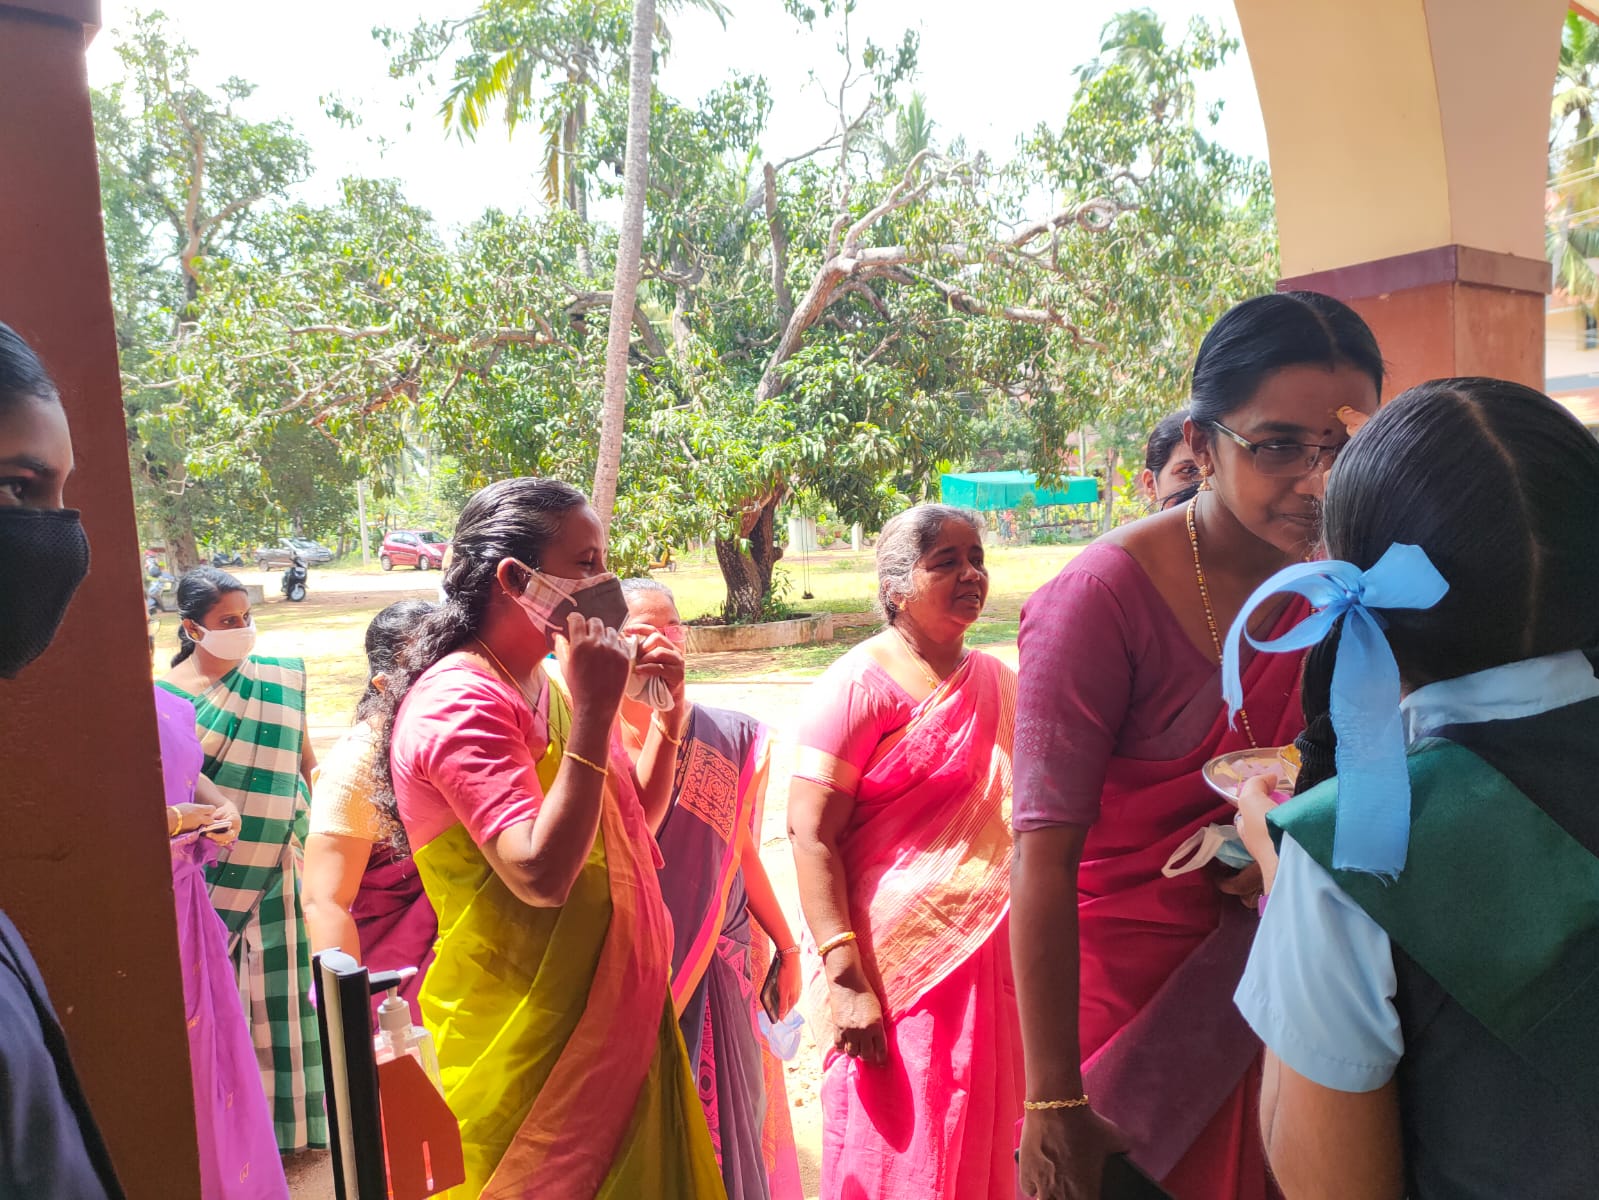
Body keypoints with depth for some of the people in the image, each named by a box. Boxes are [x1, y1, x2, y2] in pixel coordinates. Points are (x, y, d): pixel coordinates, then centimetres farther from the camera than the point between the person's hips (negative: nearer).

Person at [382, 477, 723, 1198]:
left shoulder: (546, 686, 7)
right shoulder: (462, 700, -20)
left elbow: (633, 827, 14)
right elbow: (541, 876, -30)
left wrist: (668, 715, 2)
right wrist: (592, 711, -29)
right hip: (524, 1042, -8)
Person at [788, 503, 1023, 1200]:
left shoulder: (998, 682, 9)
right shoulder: (861, 684, -12)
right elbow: (809, 833, -16)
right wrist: (845, 979, -21)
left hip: (992, 960, 6)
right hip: (897, 966, -6)